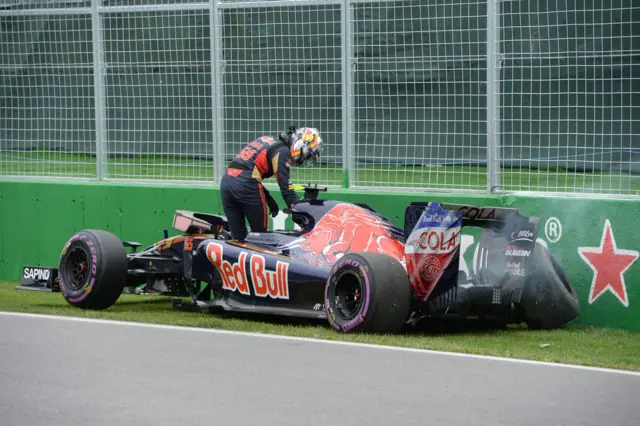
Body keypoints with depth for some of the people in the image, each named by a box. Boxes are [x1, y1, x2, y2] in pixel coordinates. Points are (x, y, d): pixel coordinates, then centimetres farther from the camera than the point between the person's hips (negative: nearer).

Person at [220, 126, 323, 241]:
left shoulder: (268, 142, 25)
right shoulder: (283, 151, -1)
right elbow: (285, 187, -8)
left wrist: (269, 199, 32)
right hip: (246, 184, -8)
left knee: (238, 236, 11)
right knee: (260, 234, 4)